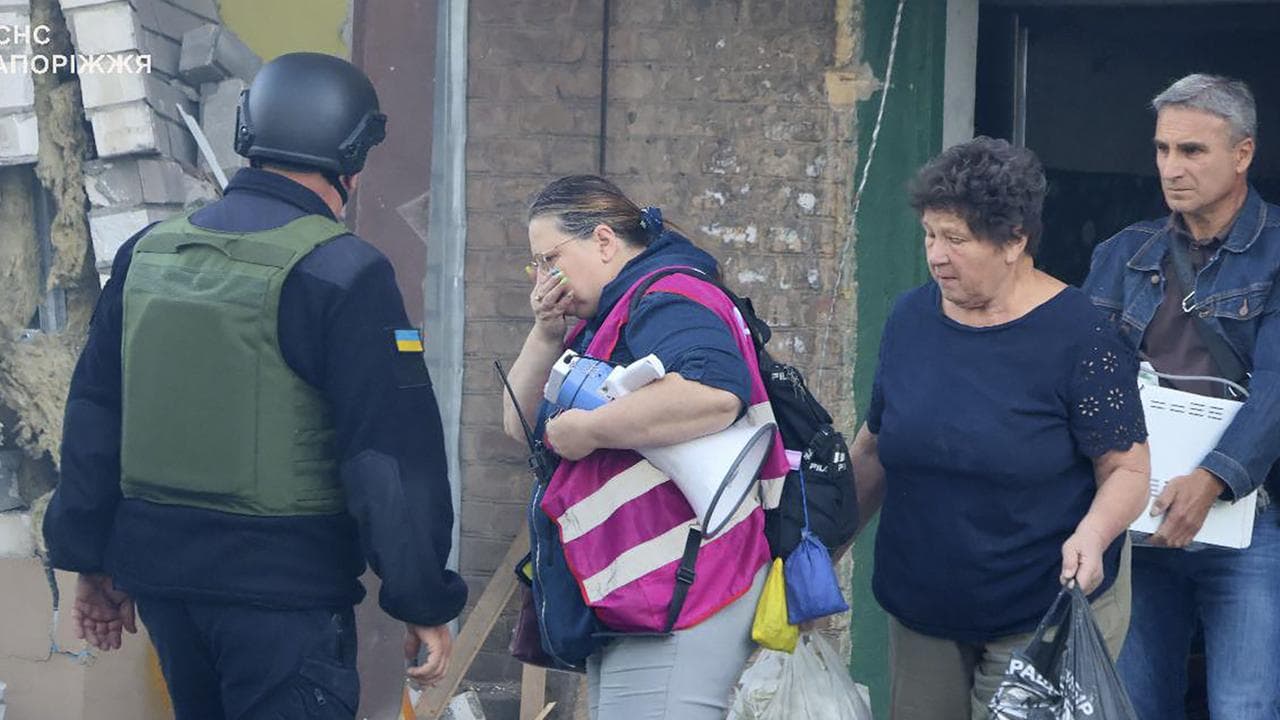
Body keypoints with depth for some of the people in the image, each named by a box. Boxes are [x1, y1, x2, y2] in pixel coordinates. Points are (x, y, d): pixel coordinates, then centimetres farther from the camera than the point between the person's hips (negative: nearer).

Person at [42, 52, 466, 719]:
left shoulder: (147, 251, 7)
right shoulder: (343, 273, -13)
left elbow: (92, 419, 13)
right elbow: (394, 459, -14)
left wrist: (91, 561, 20)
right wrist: (425, 602, -7)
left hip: (159, 571, 7)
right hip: (284, 590, -7)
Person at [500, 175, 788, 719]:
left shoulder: (666, 298, -10)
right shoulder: (603, 322, 21)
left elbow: (714, 392, -31)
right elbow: (522, 424, 22)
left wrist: (589, 429, -22)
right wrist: (546, 332, 7)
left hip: (678, 590, -11)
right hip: (626, 594, 11)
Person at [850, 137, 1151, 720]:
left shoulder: (1076, 334, -13)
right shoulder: (910, 317, 3)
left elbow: (1127, 469, -11)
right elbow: (874, 450, 12)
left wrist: (1091, 535, -29)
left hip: (1045, 614, -5)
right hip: (919, 605, 5)